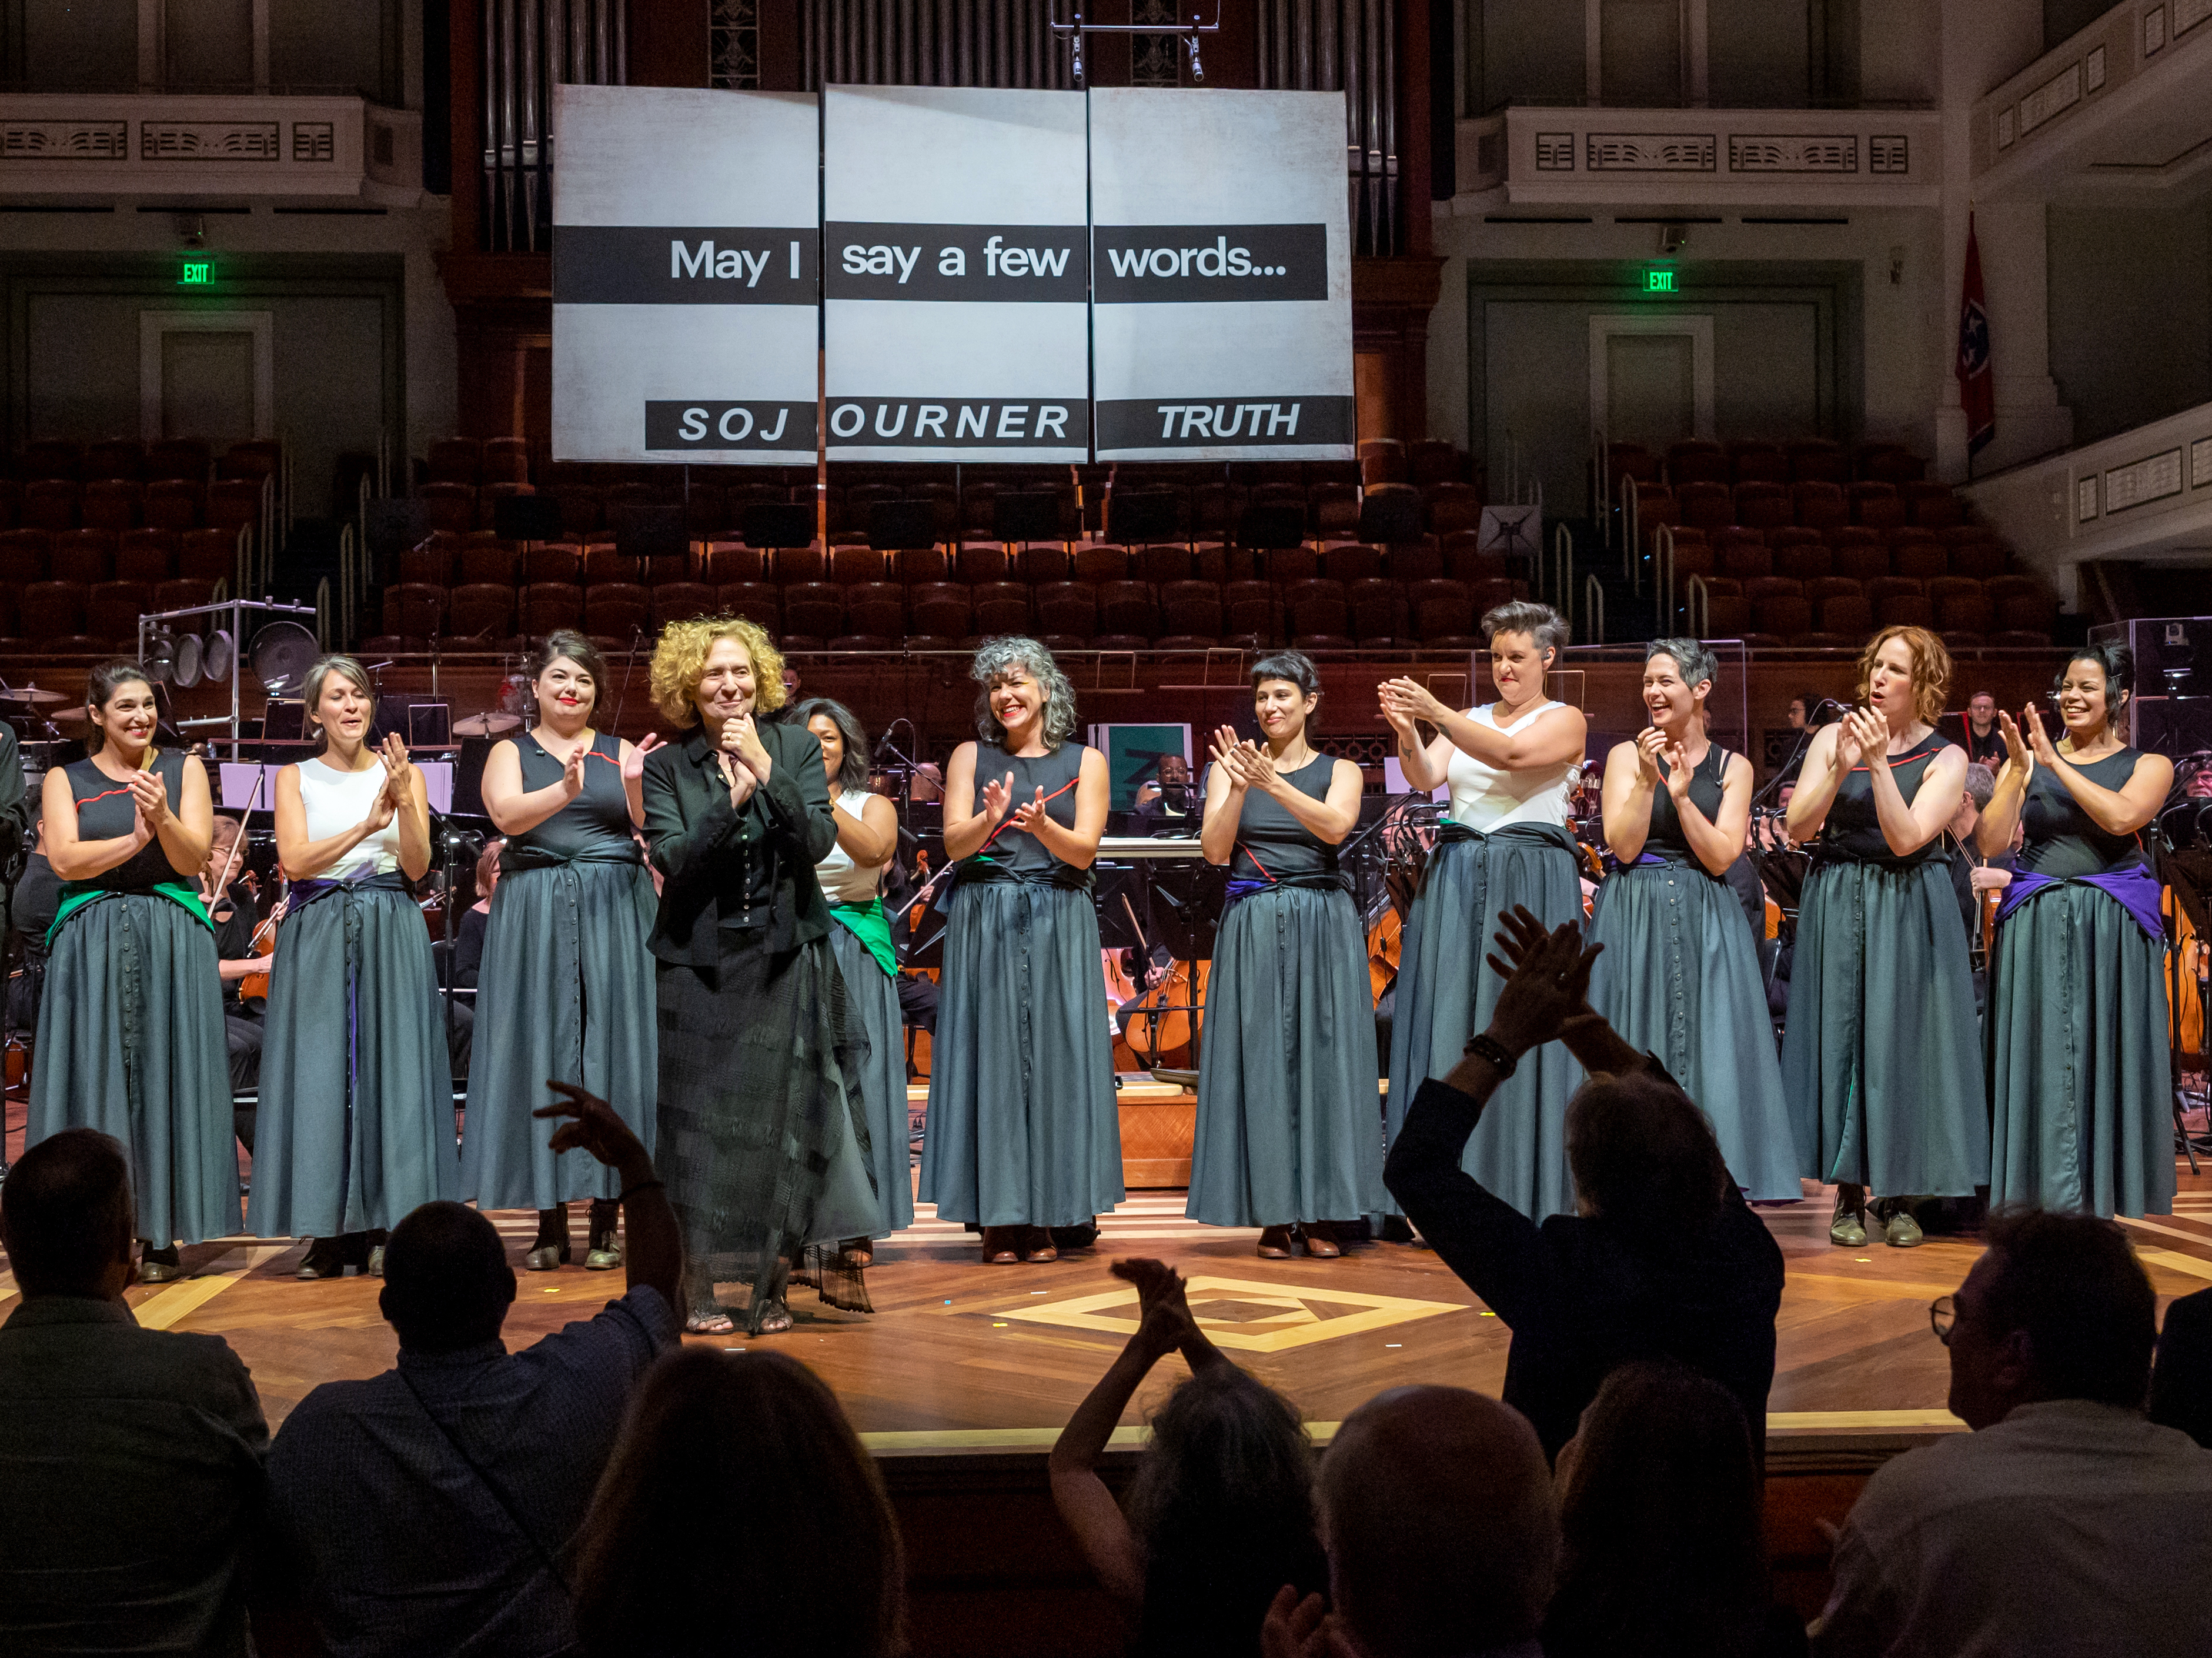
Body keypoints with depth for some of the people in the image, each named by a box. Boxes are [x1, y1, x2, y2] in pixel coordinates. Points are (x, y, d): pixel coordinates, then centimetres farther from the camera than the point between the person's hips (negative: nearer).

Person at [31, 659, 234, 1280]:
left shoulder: (183, 769, 9)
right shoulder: (65, 780, 9)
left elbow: (193, 859, -2)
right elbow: (65, 859, -7)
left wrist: (163, 819, -22)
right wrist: (135, 839, -22)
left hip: (173, 942, 0)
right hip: (90, 943, 0)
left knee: (165, 1074, -1)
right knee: (95, 1076, -2)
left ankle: (162, 1235, 3)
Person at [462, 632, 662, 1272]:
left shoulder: (622, 754, 10)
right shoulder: (510, 754, 8)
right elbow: (507, 814, -12)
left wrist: (635, 786, -23)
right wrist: (566, 789, -29)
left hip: (615, 912, 0)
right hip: (535, 917, 0)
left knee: (610, 1050, -1)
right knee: (542, 1052, -1)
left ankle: (605, 1220, 5)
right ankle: (551, 1221, 6)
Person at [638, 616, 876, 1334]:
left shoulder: (797, 747, 3)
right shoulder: (668, 765, 1)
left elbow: (818, 841, -9)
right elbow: (672, 860, -10)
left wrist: (767, 770, -18)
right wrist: (731, 798, -21)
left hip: (786, 958, 1)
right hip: (701, 964, 0)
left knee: (781, 1115, 0)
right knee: (702, 1120, 2)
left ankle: (770, 1284, 8)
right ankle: (700, 1286, 10)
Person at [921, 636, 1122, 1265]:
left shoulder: (1085, 762, 8)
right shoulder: (970, 757, 10)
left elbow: (1083, 851, -3)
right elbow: (955, 843, -3)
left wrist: (1041, 825, -23)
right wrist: (992, 817, -24)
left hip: (1059, 923, 0)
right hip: (983, 921, 0)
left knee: (1055, 1052, -2)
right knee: (990, 1052, -3)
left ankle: (1052, 1215, 4)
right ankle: (1000, 1217, 0)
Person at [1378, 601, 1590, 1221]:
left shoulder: (1565, 721, 2)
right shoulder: (1469, 719, 16)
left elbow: (1510, 755, -18)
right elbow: (1425, 777, -1)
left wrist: (1434, 713, -26)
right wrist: (1407, 732, -21)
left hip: (1530, 883, -4)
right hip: (1456, 880, 4)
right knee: (1451, 1023, 1)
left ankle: (1527, 1192, 2)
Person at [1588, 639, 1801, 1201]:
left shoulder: (1732, 767, 6)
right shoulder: (1627, 755, 4)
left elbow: (1721, 858, -5)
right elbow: (1623, 846, -6)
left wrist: (1682, 795, -13)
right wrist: (1647, 779, -14)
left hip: (1705, 923, 1)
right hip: (1634, 919, -1)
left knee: (1708, 1045, -3)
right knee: (1637, 1047, -2)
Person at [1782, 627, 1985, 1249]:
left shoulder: (1945, 758, -3)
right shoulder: (1834, 736, 2)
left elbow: (1905, 839, -15)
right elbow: (1799, 828, -5)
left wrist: (1879, 763, -22)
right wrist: (1839, 767, -18)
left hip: (1909, 912, -1)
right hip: (1836, 907, 1)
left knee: (1901, 1040, -1)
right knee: (1841, 1034, 1)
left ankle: (1902, 1197, 10)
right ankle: (1849, 1193, 9)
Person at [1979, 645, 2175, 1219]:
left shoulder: (2149, 765, 5)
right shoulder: (2028, 758, 9)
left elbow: (2122, 816, -16)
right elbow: (1991, 843, -1)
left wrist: (2054, 760, -14)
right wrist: (2019, 770, -12)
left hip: (2113, 929, -1)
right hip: (2036, 927, 1)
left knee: (2106, 1056, 1)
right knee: (2040, 1056, 1)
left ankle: (2107, 1197, 11)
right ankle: (2043, 1192, 8)